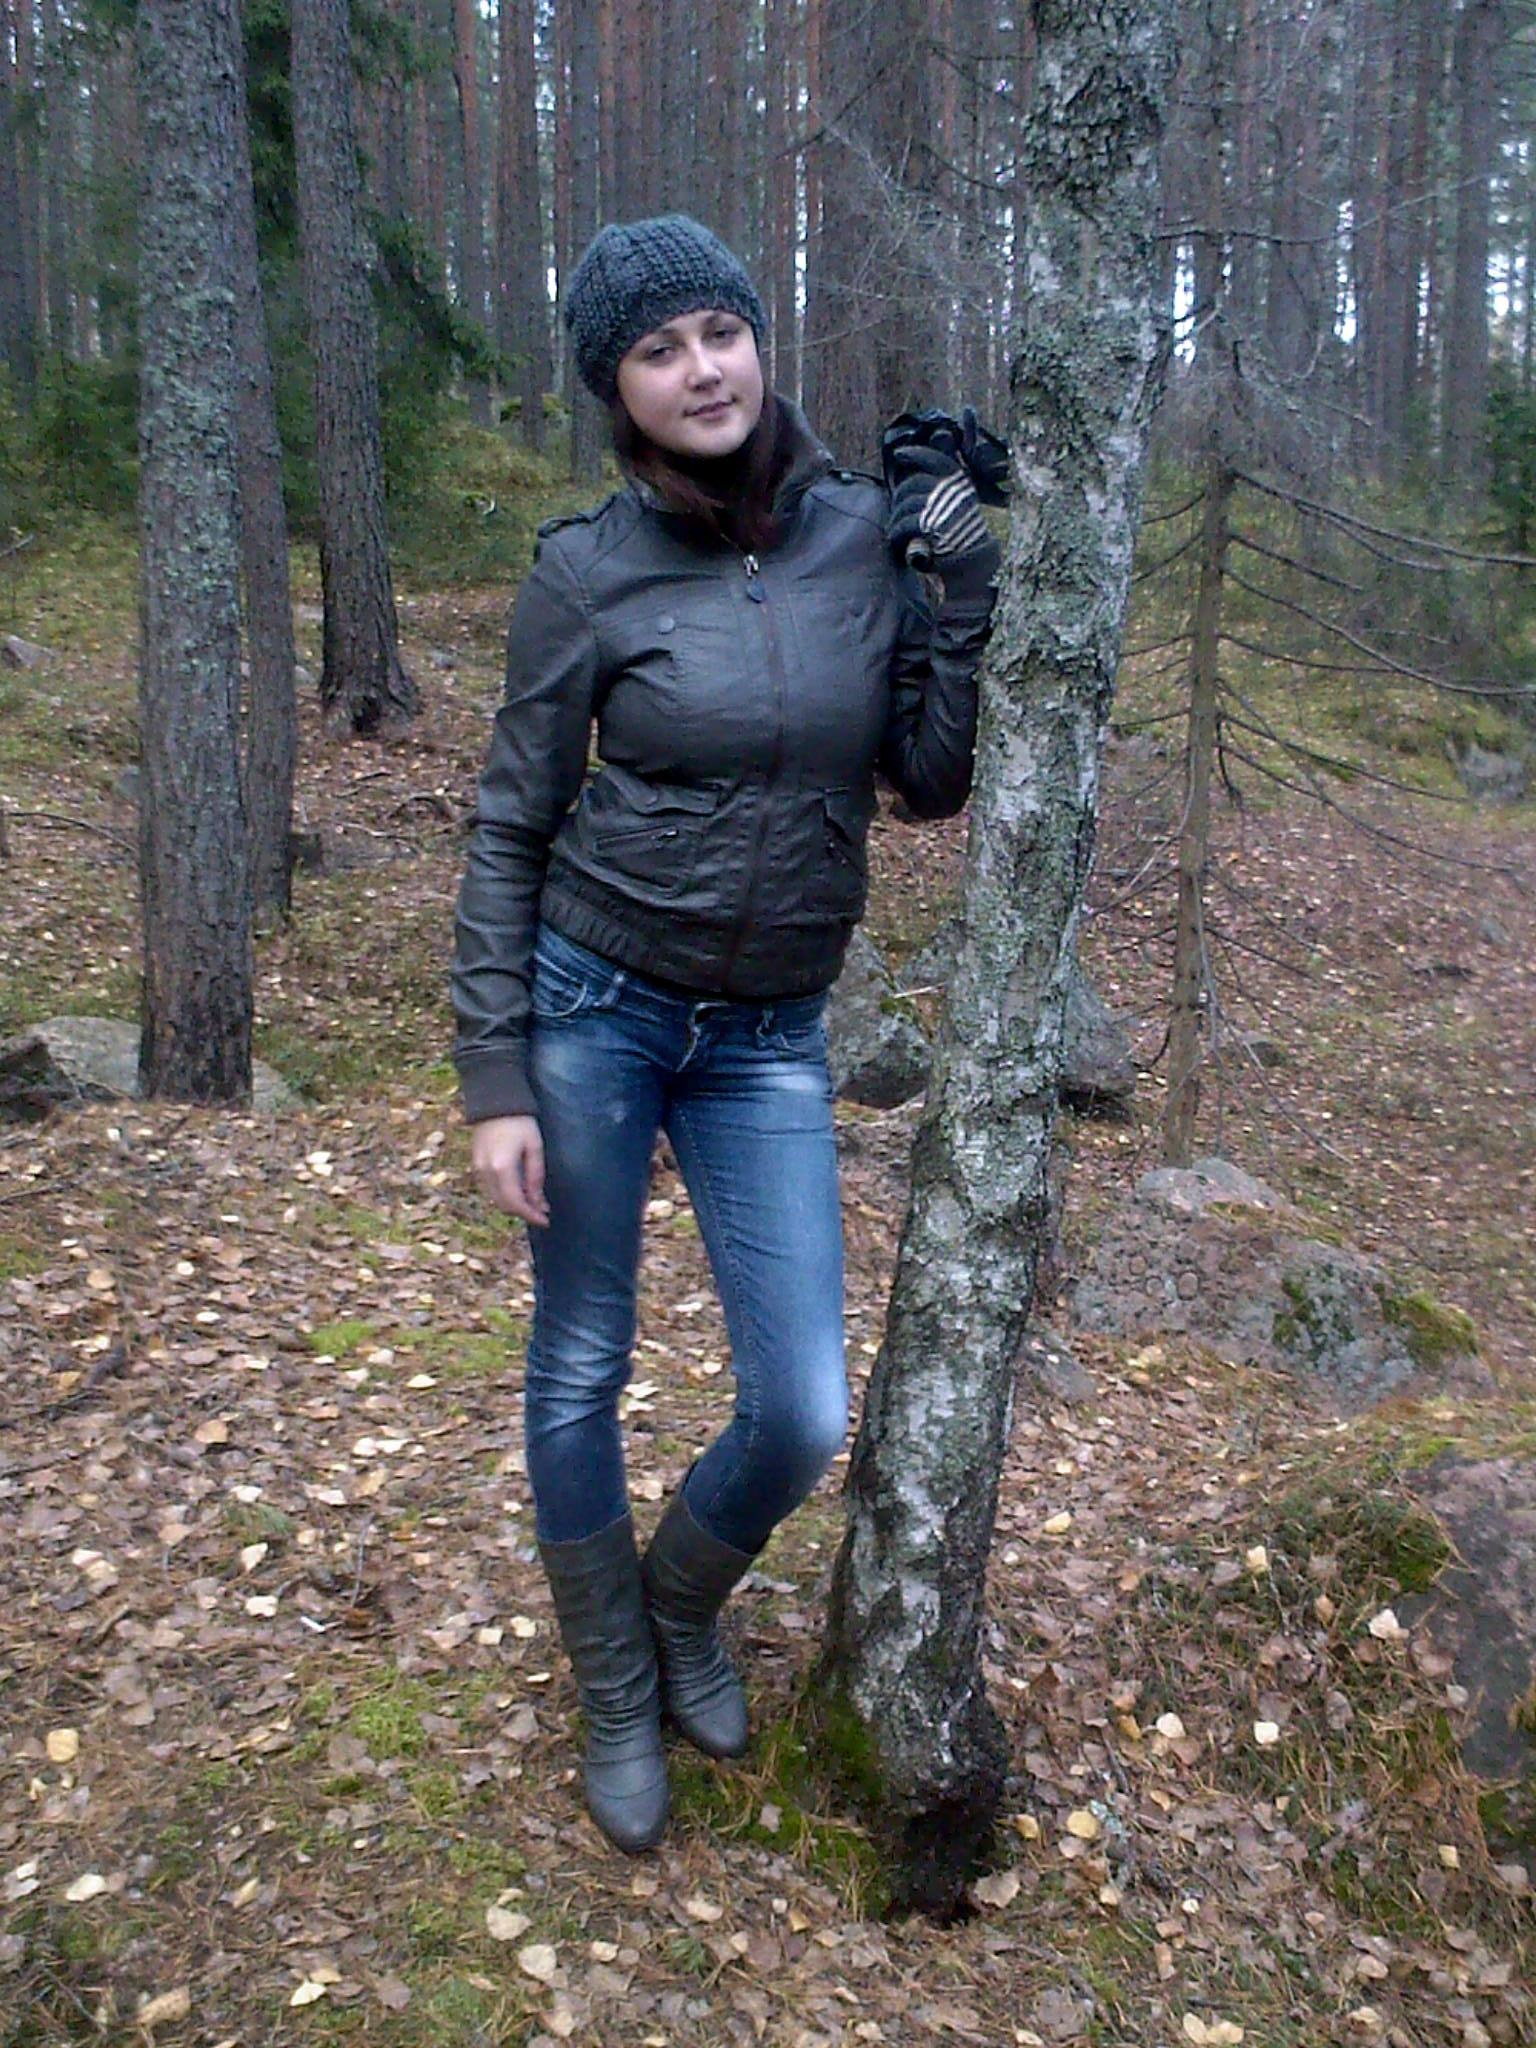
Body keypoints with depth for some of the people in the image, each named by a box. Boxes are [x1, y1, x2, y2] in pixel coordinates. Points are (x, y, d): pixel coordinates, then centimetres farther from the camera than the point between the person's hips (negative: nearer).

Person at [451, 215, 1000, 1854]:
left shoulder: (860, 536, 1)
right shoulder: (586, 573, -7)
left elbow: (933, 782, 2)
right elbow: (509, 834, -3)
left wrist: (966, 586, -8)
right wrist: (494, 1080, -7)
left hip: (771, 1039, 3)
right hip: (593, 1007, -2)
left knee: (805, 1417, 0)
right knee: (581, 1375, 10)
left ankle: (682, 1601, 36)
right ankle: (618, 1701, 36)